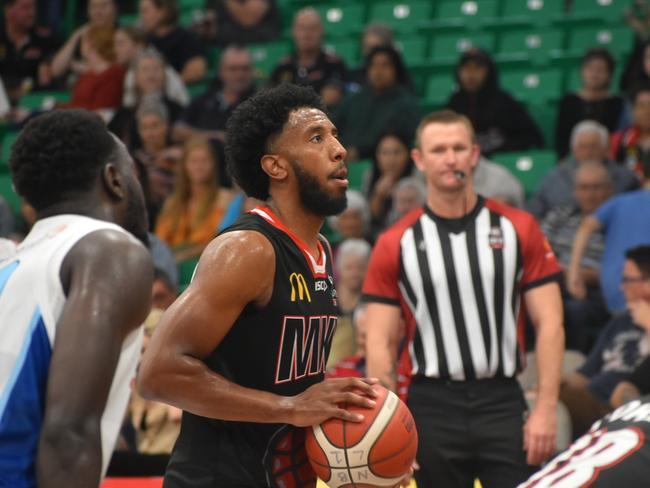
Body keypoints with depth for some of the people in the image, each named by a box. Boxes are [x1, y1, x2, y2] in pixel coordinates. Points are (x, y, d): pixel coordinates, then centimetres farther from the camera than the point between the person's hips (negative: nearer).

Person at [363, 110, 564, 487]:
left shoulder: (518, 229, 3)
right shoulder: (395, 244, 3)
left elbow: (549, 323, 1)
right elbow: (380, 343, 1)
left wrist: (546, 410, -8)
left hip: (503, 401, 0)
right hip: (433, 406, 0)